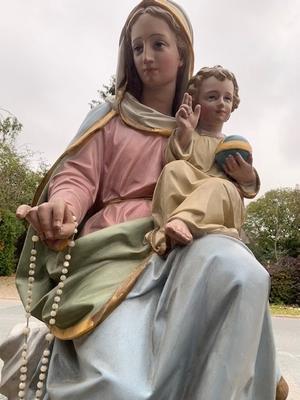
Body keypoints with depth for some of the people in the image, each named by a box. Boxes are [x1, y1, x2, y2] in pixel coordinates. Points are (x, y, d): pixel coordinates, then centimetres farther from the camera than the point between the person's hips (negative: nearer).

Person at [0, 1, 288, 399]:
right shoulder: (110, 117, 16)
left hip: (182, 248, 3)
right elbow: (78, 177, 3)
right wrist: (62, 206, -20)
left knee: (240, 271, -35)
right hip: (116, 248, -2)